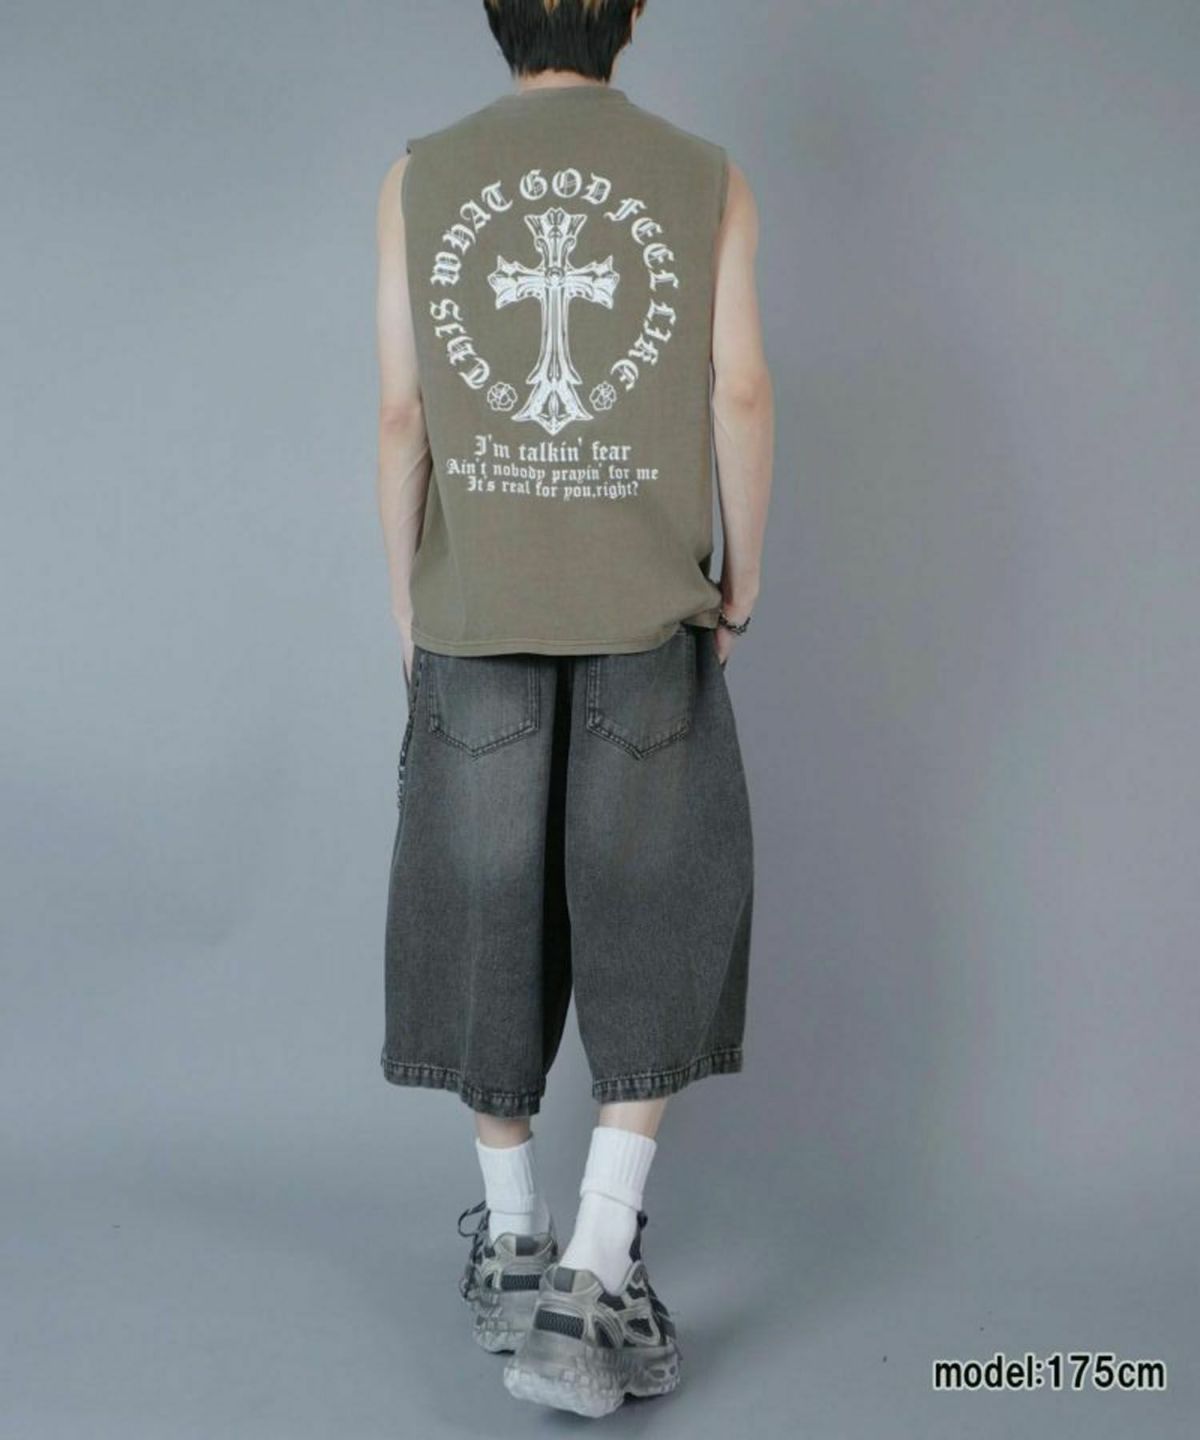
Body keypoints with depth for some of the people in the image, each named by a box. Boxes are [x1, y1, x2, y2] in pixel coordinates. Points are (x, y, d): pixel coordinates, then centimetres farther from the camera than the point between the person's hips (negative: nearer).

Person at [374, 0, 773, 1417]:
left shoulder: (419, 179, 3)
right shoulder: (707, 182, 1)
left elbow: (399, 417, -2)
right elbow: (741, 399, -5)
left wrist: (407, 612, 7)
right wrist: (740, 583, 7)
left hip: (476, 623, 1)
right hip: (647, 622, -1)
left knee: (485, 923, 14)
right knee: (657, 944, 7)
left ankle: (514, 1246, 28)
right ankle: (591, 1288, -2)